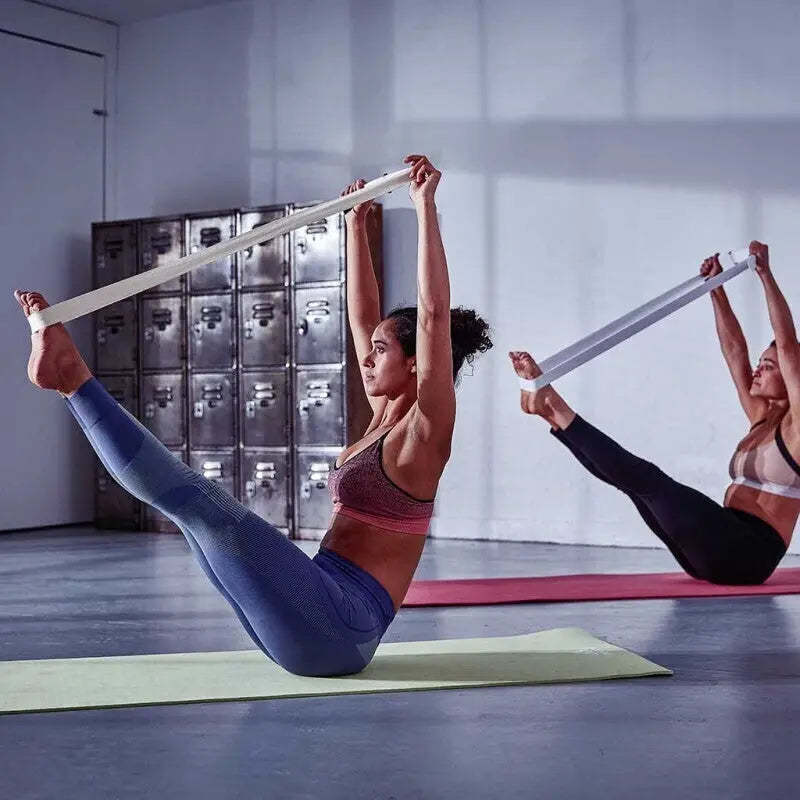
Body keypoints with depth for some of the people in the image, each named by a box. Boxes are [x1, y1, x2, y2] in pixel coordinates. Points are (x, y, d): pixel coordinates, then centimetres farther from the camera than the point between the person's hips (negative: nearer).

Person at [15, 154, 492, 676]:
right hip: (318, 624, 9)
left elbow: (434, 313, -15)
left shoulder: (423, 432, -6)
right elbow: (362, 317, 25)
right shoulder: (387, 419, 18)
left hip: (339, 626, -9)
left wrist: (425, 206, -13)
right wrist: (356, 223, 26)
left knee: (194, 496, -21)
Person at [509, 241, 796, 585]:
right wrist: (717, 289, 19)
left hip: (747, 553, -8)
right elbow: (733, 350, 22)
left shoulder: (794, 426, -2)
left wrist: (766, 274, -10)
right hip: (721, 550, 8)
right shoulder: (761, 421, 21)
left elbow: (788, 344, -11)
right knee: (633, 479, -1)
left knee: (648, 479, -21)